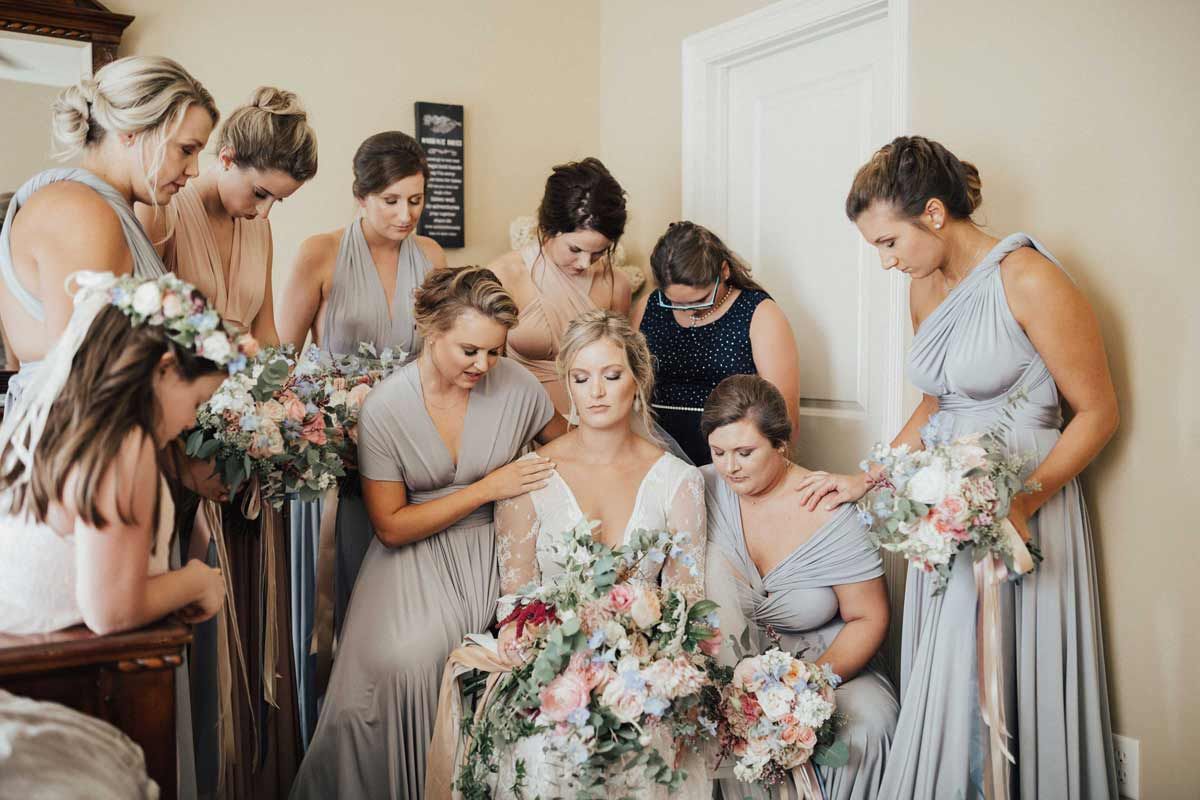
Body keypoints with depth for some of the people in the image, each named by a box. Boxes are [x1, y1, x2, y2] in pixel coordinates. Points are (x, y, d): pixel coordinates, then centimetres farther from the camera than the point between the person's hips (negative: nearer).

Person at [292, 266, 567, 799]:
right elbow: (392, 526, -9)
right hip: (417, 552, -1)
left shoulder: (516, 384, -9)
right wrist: (488, 489, -16)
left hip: (496, 544, 2)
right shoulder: (385, 407, -13)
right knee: (404, 662, -27)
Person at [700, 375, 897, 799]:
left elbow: (868, 619, -7)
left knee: (868, 724, -32)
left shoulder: (831, 512, -13)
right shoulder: (703, 489, -8)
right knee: (713, 560, -26)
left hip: (824, 657, -2)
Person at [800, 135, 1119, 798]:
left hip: (1019, 504, -7)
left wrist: (1025, 501, -22)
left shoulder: (1029, 281, -15)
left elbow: (1098, 412, -11)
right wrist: (868, 479, 11)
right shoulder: (925, 287, 8)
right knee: (940, 683, 11)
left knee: (998, 686, -1)